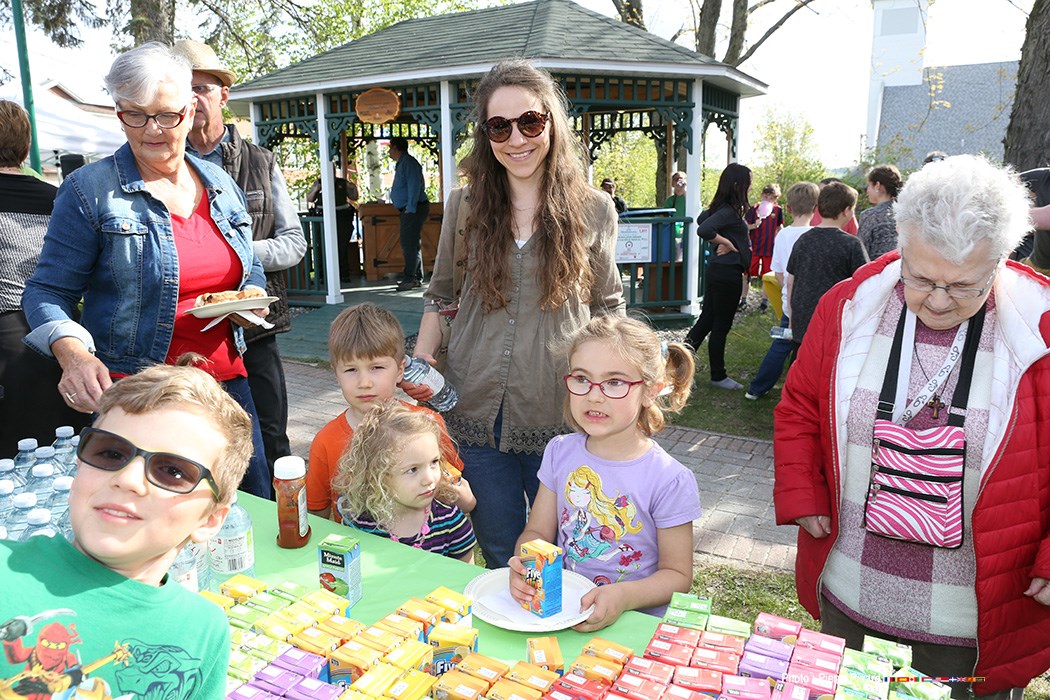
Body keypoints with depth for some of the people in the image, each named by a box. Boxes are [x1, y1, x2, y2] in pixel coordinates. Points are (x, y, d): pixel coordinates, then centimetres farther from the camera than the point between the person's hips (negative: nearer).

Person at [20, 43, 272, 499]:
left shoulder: (221, 185, 8)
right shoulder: (89, 192, -6)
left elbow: (250, 269, 19)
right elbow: (48, 292, -6)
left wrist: (251, 300, -3)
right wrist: (73, 356, -24)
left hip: (228, 383, 5)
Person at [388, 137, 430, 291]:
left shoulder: (408, 162, -12)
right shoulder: (402, 163, 20)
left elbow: (414, 185, -21)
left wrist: (410, 208, -23)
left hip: (413, 209, -11)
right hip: (408, 210, 11)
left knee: (410, 244, -12)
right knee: (412, 244, 12)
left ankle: (409, 278, -12)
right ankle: (417, 278, 16)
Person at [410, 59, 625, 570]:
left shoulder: (593, 210, 0)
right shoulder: (464, 205, 4)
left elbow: (608, 307, 9)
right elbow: (440, 295, 14)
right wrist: (421, 359, 0)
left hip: (561, 415, -1)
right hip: (476, 412, 2)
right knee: (497, 558, 16)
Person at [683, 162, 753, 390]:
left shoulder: (723, 207, 8)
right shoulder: (729, 210, -19)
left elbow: (702, 218, 26)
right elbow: (703, 229, -33)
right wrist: (727, 243, -19)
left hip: (717, 269, 10)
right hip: (728, 272, -10)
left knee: (706, 320, 14)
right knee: (721, 326, 2)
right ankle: (718, 376, 15)